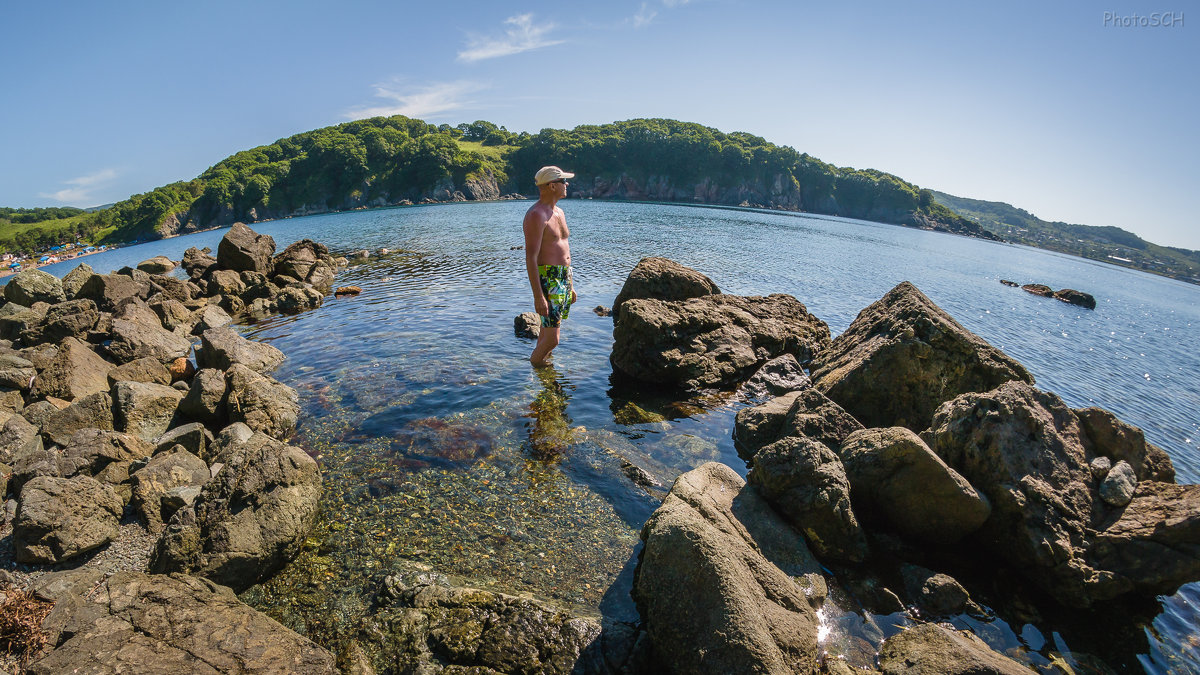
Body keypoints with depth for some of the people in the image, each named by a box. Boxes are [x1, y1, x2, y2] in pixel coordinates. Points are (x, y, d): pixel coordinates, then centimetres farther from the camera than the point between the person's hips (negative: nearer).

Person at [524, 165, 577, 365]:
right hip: (546, 280, -9)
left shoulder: (558, 212, 16)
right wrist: (538, 297, -24)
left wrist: (570, 285, 22)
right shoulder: (536, 215, -14)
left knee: (548, 333, 16)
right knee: (551, 339, -9)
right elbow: (531, 258, -20)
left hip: (563, 279, 9)